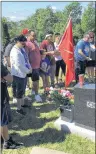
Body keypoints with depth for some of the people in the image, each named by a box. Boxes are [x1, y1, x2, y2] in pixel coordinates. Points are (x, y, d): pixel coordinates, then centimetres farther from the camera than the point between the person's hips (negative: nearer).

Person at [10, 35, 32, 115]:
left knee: (22, 90, 22)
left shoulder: (22, 49, 7)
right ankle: (19, 108, 15)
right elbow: (19, 65, -26)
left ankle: (22, 104, 39)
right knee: (19, 91, 2)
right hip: (18, 74, -9)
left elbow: (26, 59, 15)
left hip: (23, 73, 9)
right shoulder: (15, 51, -22)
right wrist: (28, 71, -15)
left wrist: (29, 67, 0)